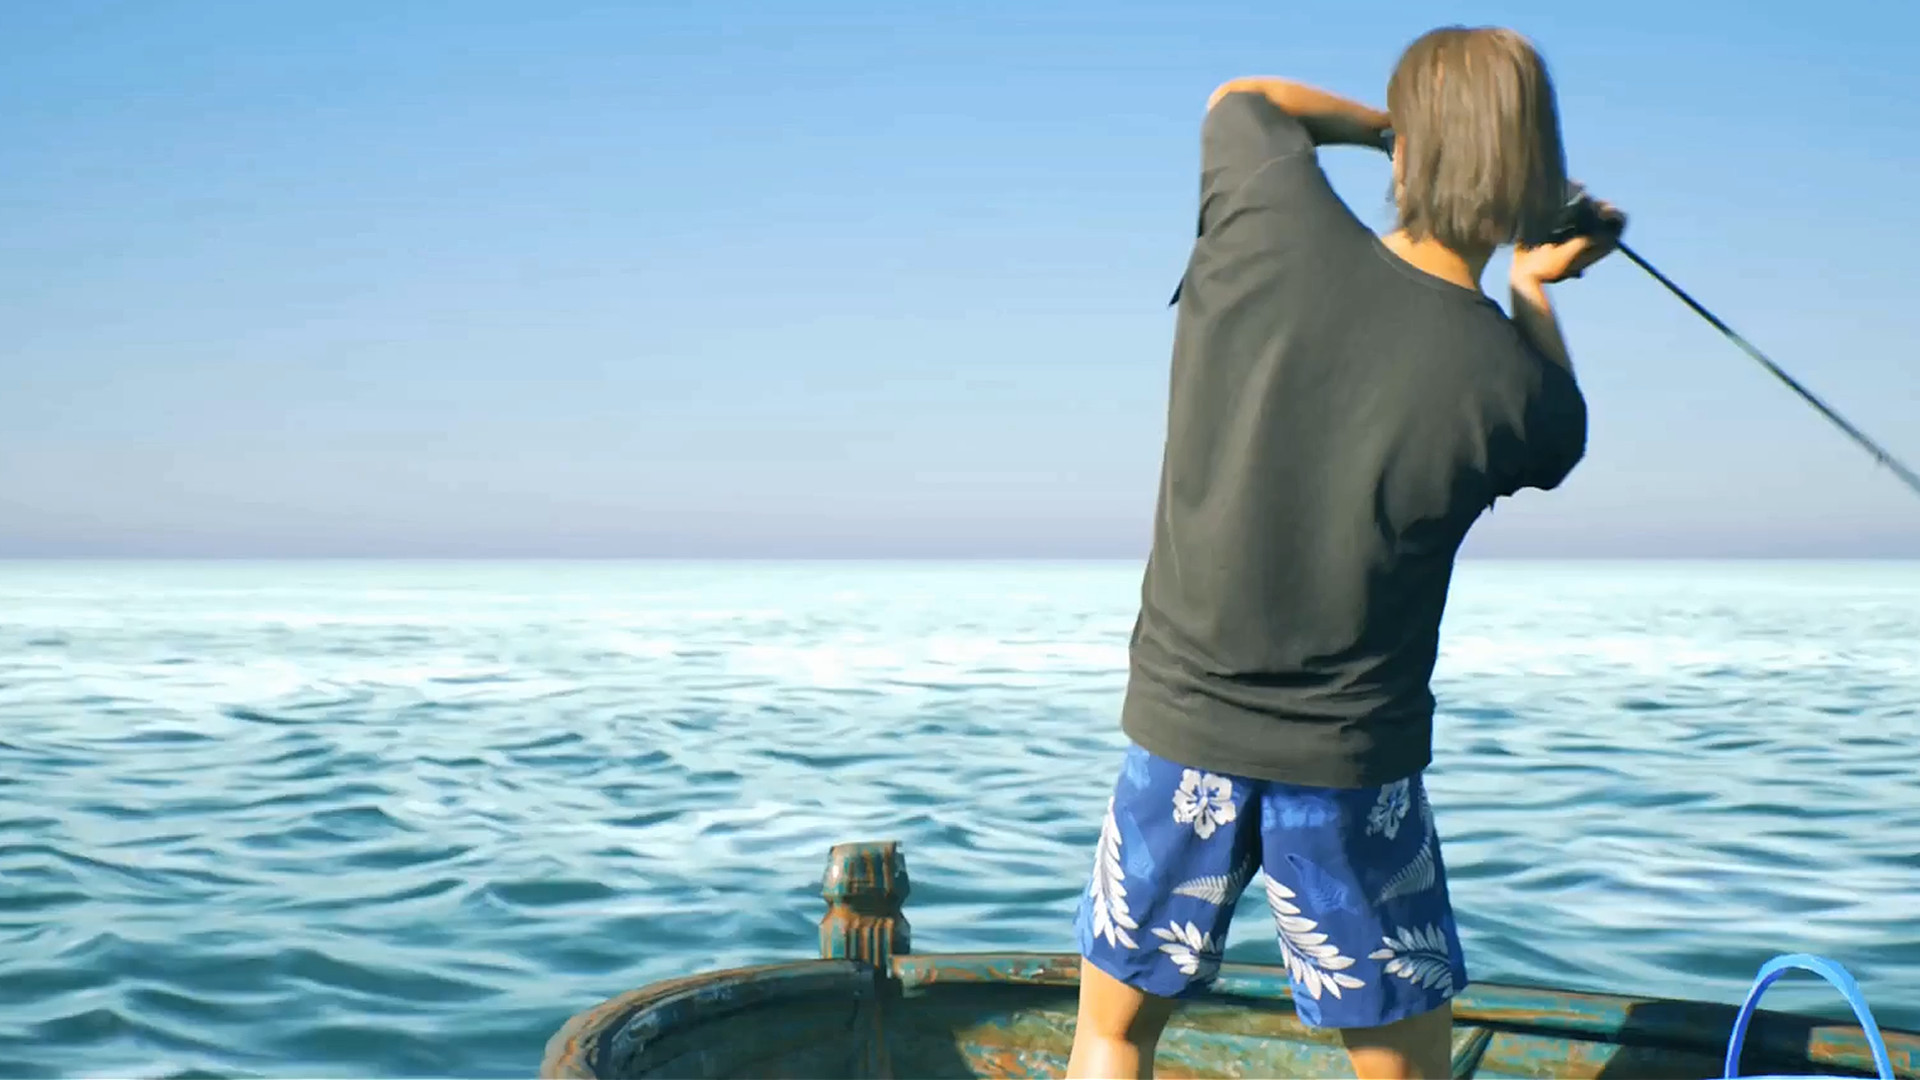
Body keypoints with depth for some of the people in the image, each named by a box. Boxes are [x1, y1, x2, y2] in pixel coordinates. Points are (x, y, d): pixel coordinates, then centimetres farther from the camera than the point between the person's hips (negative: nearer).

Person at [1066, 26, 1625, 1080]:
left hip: (1183, 732, 1)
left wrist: (1389, 123, 21)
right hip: (1355, 765, -1)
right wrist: (1535, 287, 25)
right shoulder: (1514, 386, -12)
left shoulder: (1273, 222, -11)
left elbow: (1240, 98, 13)